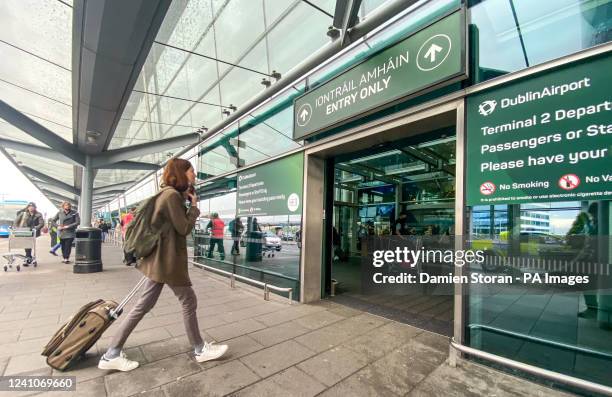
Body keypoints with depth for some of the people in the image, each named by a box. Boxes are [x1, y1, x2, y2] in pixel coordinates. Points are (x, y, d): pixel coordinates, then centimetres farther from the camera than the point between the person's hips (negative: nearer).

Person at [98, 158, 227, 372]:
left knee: (144, 305, 14)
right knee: (189, 301, 4)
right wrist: (194, 205, -5)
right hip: (168, 259, -10)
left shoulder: (169, 194, 13)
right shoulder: (172, 195, -19)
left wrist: (187, 201, 7)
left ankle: (112, 355, 24)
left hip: (160, 258, 10)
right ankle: (200, 350, 21)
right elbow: (185, 228, -17)